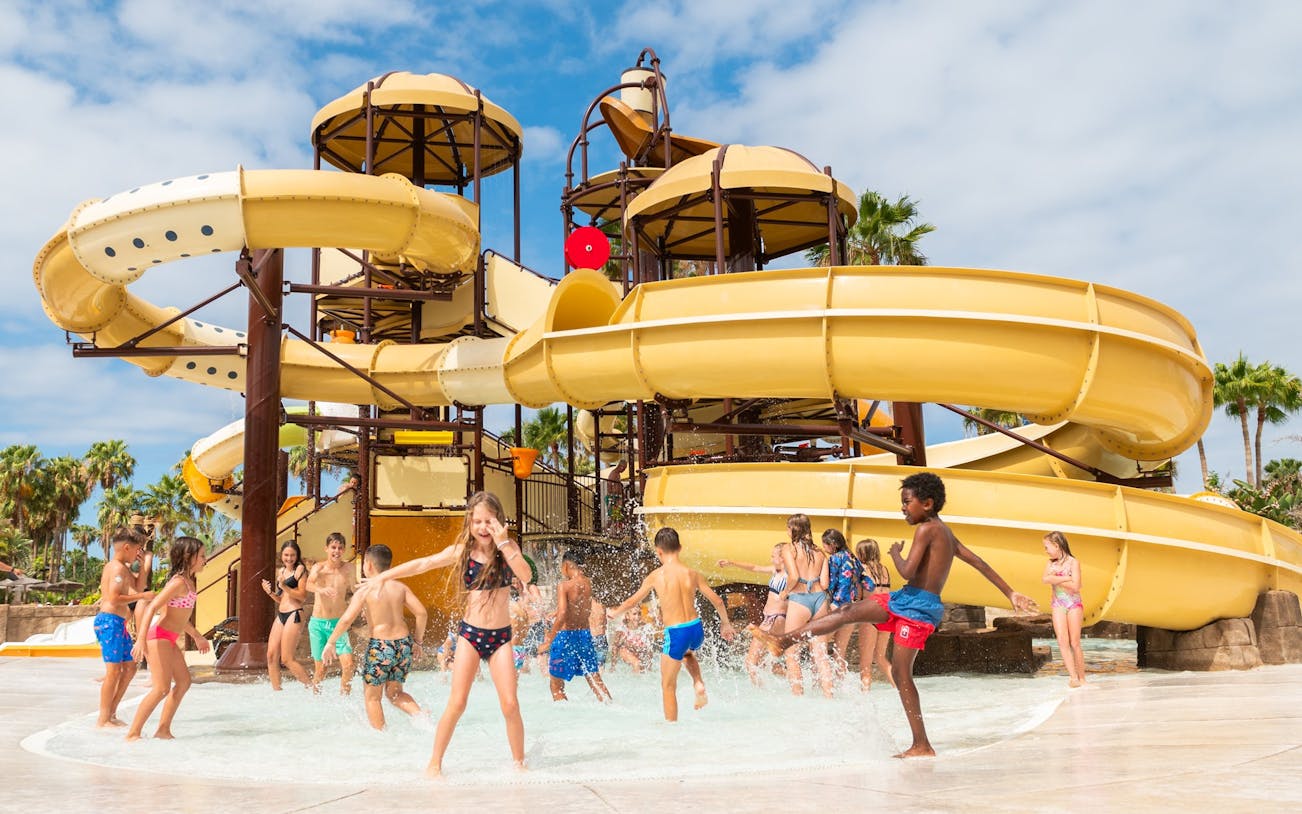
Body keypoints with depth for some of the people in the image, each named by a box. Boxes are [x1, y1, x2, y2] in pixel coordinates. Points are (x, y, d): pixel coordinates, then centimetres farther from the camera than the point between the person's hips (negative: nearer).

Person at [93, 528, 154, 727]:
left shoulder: (123, 567, 19)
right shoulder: (118, 568, -13)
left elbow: (138, 588, 25)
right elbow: (114, 598, -22)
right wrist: (142, 596, -18)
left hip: (118, 623, 11)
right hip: (110, 621, -11)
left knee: (130, 667, 14)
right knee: (114, 670, -9)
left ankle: (111, 714, 20)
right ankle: (103, 720, -4)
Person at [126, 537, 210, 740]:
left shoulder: (190, 582, 12)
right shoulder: (179, 582, -17)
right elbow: (152, 608, -25)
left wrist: (197, 636, 33)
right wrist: (141, 639, -33)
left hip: (170, 639, 10)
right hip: (160, 636, -10)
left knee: (183, 681, 13)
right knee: (162, 688, -12)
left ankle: (163, 730, 18)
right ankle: (133, 733, -5)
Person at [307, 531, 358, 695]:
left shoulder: (348, 569, -2)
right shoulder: (319, 568, -6)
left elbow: (354, 590, 5)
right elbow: (309, 585, -25)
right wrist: (321, 590, -47)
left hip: (339, 624, 1)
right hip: (318, 624, -1)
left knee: (348, 665, -12)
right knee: (320, 669, 6)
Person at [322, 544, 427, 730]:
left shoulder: (365, 590, -6)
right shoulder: (400, 587, 5)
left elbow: (346, 620, -15)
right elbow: (422, 613, 0)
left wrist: (330, 643, -3)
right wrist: (418, 641, 12)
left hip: (380, 646, -5)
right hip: (404, 643, 5)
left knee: (373, 697, 15)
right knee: (394, 692, 21)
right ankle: (420, 714, -1)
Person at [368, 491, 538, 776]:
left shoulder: (508, 547, -3)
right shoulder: (461, 551, -2)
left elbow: (527, 575, -20)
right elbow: (422, 564, 4)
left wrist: (503, 543, -26)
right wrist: (382, 576, 6)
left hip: (500, 636, 0)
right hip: (470, 633, 0)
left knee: (510, 705, -4)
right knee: (456, 703, -3)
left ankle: (519, 763, 12)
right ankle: (434, 764, 9)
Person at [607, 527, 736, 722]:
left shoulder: (655, 576, -6)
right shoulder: (692, 574, 2)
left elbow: (632, 602, 7)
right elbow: (717, 601, 8)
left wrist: (614, 612, 27)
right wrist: (725, 624, 25)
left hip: (675, 633, -4)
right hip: (696, 629, 4)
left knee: (668, 686, 13)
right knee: (687, 652, 39)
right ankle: (699, 684, 18)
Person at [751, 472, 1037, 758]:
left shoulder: (925, 529, -12)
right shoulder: (946, 533, 15)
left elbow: (907, 572, -20)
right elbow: (979, 563, 16)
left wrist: (895, 552, 0)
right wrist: (1011, 594, 20)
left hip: (917, 605, -9)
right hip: (904, 600, 9)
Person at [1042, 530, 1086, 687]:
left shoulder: (1073, 562, -5)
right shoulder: (1050, 564, 9)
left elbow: (1075, 586, -15)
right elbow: (1045, 579, -11)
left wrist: (1055, 579, -9)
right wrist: (1066, 578, -15)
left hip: (1074, 604, -3)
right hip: (1058, 605, 4)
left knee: (1074, 643, -3)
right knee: (1062, 641, -11)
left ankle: (1081, 678, 7)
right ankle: (1073, 676, -16)